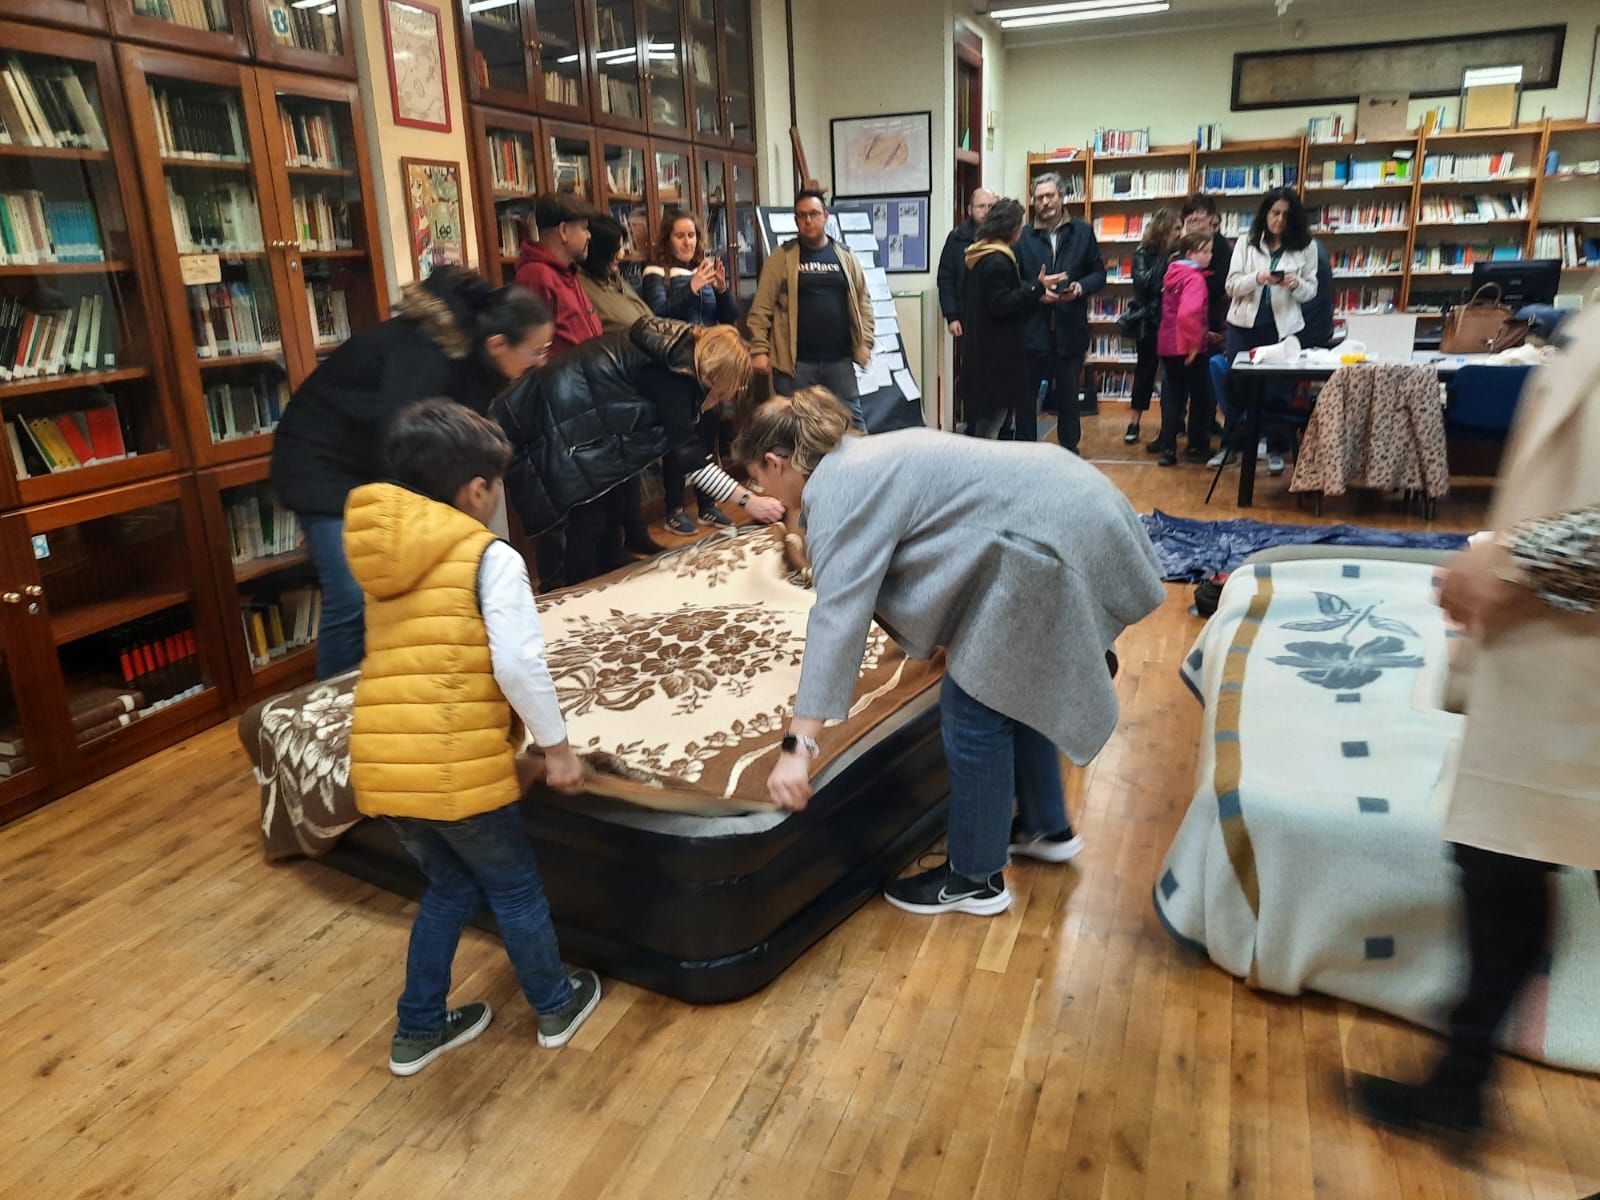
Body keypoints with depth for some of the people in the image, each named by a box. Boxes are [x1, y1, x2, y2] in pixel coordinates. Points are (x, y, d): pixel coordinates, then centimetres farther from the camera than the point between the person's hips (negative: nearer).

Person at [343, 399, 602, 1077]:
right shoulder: (490, 557, -7)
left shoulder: (382, 562, 15)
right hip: (457, 766, -6)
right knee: (514, 888, 17)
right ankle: (556, 1007, 37)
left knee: (450, 886, 27)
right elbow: (519, 665, -15)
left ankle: (418, 1031, 37)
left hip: (377, 766, 6)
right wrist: (558, 746, -4)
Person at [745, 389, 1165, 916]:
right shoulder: (862, 458, 18)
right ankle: (1047, 827, 39)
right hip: (1074, 510, 10)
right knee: (1011, 689, 22)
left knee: (976, 709, 0)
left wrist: (798, 745, -21)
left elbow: (837, 613, -21)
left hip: (1052, 540, -10)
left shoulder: (837, 491, -12)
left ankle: (976, 878, 16)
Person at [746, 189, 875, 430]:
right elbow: (761, 309, -3)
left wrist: (865, 343, 4)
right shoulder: (782, 258, 0)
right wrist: (759, 349, -10)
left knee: (852, 420, 7)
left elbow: (863, 302, 12)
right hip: (795, 362, -2)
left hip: (839, 360, 2)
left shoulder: (844, 256, 10)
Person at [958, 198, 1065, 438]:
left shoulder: (979, 255, 13)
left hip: (980, 347, 10)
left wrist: (1036, 297, 16)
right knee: (994, 416, -5)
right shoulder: (998, 260, -17)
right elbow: (1001, 305, -21)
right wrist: (1037, 287, -20)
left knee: (980, 414, 16)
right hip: (997, 351, -10)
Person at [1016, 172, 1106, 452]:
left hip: (1070, 329, 1)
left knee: (1068, 397, 12)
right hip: (1032, 329, -1)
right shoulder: (1023, 236, 3)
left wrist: (1081, 287, -12)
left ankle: (1069, 451, 24)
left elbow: (1099, 273, 8)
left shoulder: (1082, 232, 6)